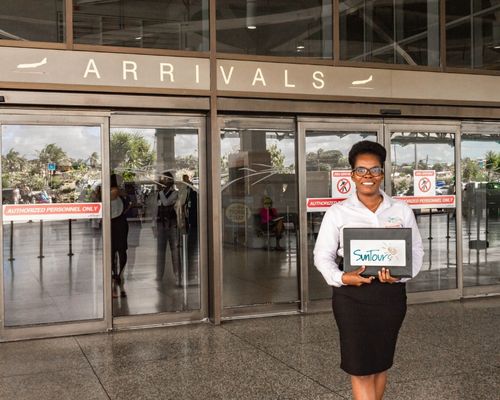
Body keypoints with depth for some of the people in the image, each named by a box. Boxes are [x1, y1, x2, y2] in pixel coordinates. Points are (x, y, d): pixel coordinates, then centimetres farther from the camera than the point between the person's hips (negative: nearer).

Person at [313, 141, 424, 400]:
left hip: (390, 293, 3)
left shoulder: (402, 210, 6)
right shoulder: (337, 212, 0)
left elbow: (416, 249, 7)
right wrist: (341, 278, -18)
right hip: (352, 295, -2)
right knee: (360, 367, -2)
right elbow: (323, 255, 1)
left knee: (381, 362, 15)